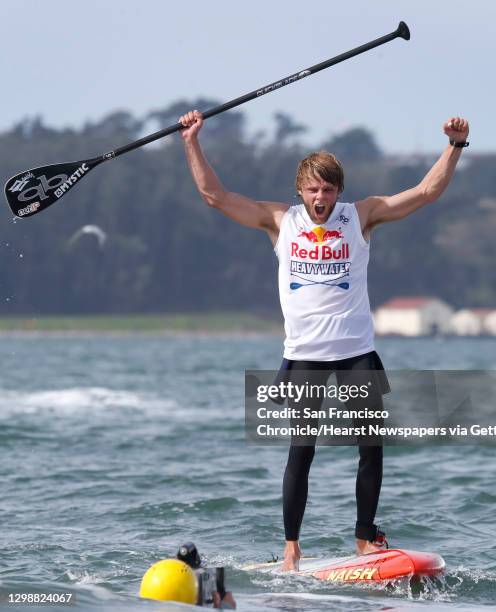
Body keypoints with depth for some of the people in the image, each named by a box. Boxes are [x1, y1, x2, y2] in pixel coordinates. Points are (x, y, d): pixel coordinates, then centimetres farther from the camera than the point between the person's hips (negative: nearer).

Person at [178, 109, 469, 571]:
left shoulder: (361, 217, 3)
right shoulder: (280, 221, 4)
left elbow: (427, 191, 1)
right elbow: (214, 195, 3)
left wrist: (455, 146, -7)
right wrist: (192, 142, -2)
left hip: (357, 354, 1)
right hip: (303, 356, -1)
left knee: (372, 448, -1)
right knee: (301, 453, -3)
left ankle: (365, 538, 12)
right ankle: (291, 548, 4)